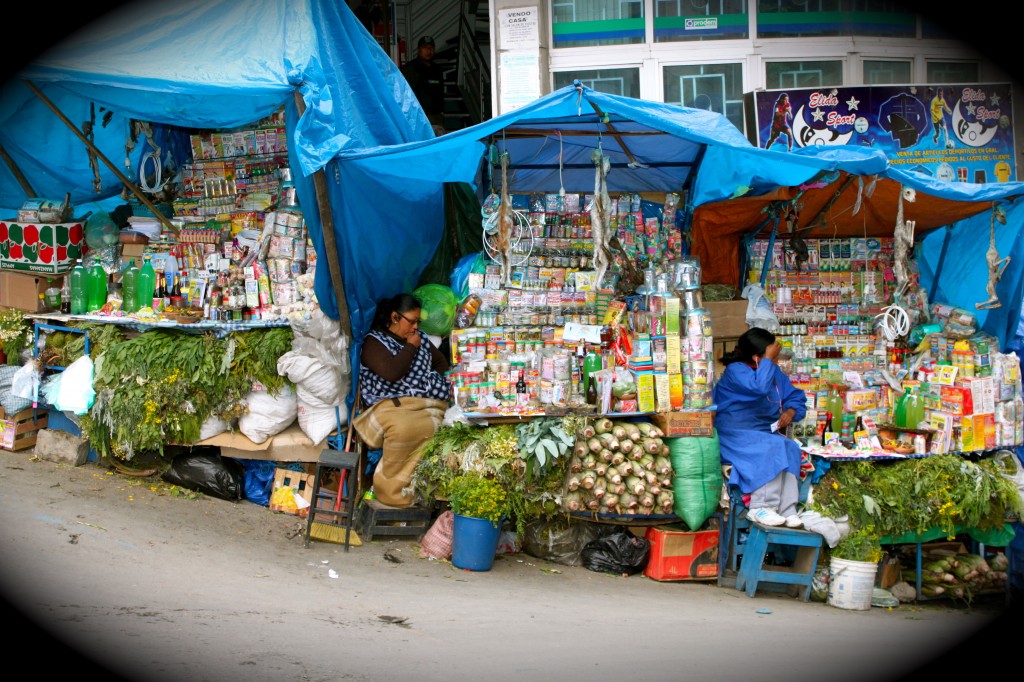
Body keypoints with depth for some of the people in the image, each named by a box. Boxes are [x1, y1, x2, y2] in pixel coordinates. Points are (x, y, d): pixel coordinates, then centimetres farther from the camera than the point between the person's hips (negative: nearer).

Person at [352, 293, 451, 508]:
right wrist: (410, 347, 2)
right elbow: (392, 373, -11)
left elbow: (441, 361, 39)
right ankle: (391, 489, -24)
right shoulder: (373, 342, 5)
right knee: (402, 427, -40)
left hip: (429, 404, 6)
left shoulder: (420, 337, 26)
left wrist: (439, 381, 18)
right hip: (392, 406, -6)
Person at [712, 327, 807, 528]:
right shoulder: (735, 371, -11)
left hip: (766, 432, 6)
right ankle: (760, 508, -30)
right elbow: (759, 386, -30)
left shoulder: (775, 372, 14)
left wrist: (791, 411, -4)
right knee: (772, 447, -33)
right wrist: (768, 359, -20)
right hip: (734, 436, -6)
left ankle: (786, 509, -31)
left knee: (790, 448, -25)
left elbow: (795, 397, 18)